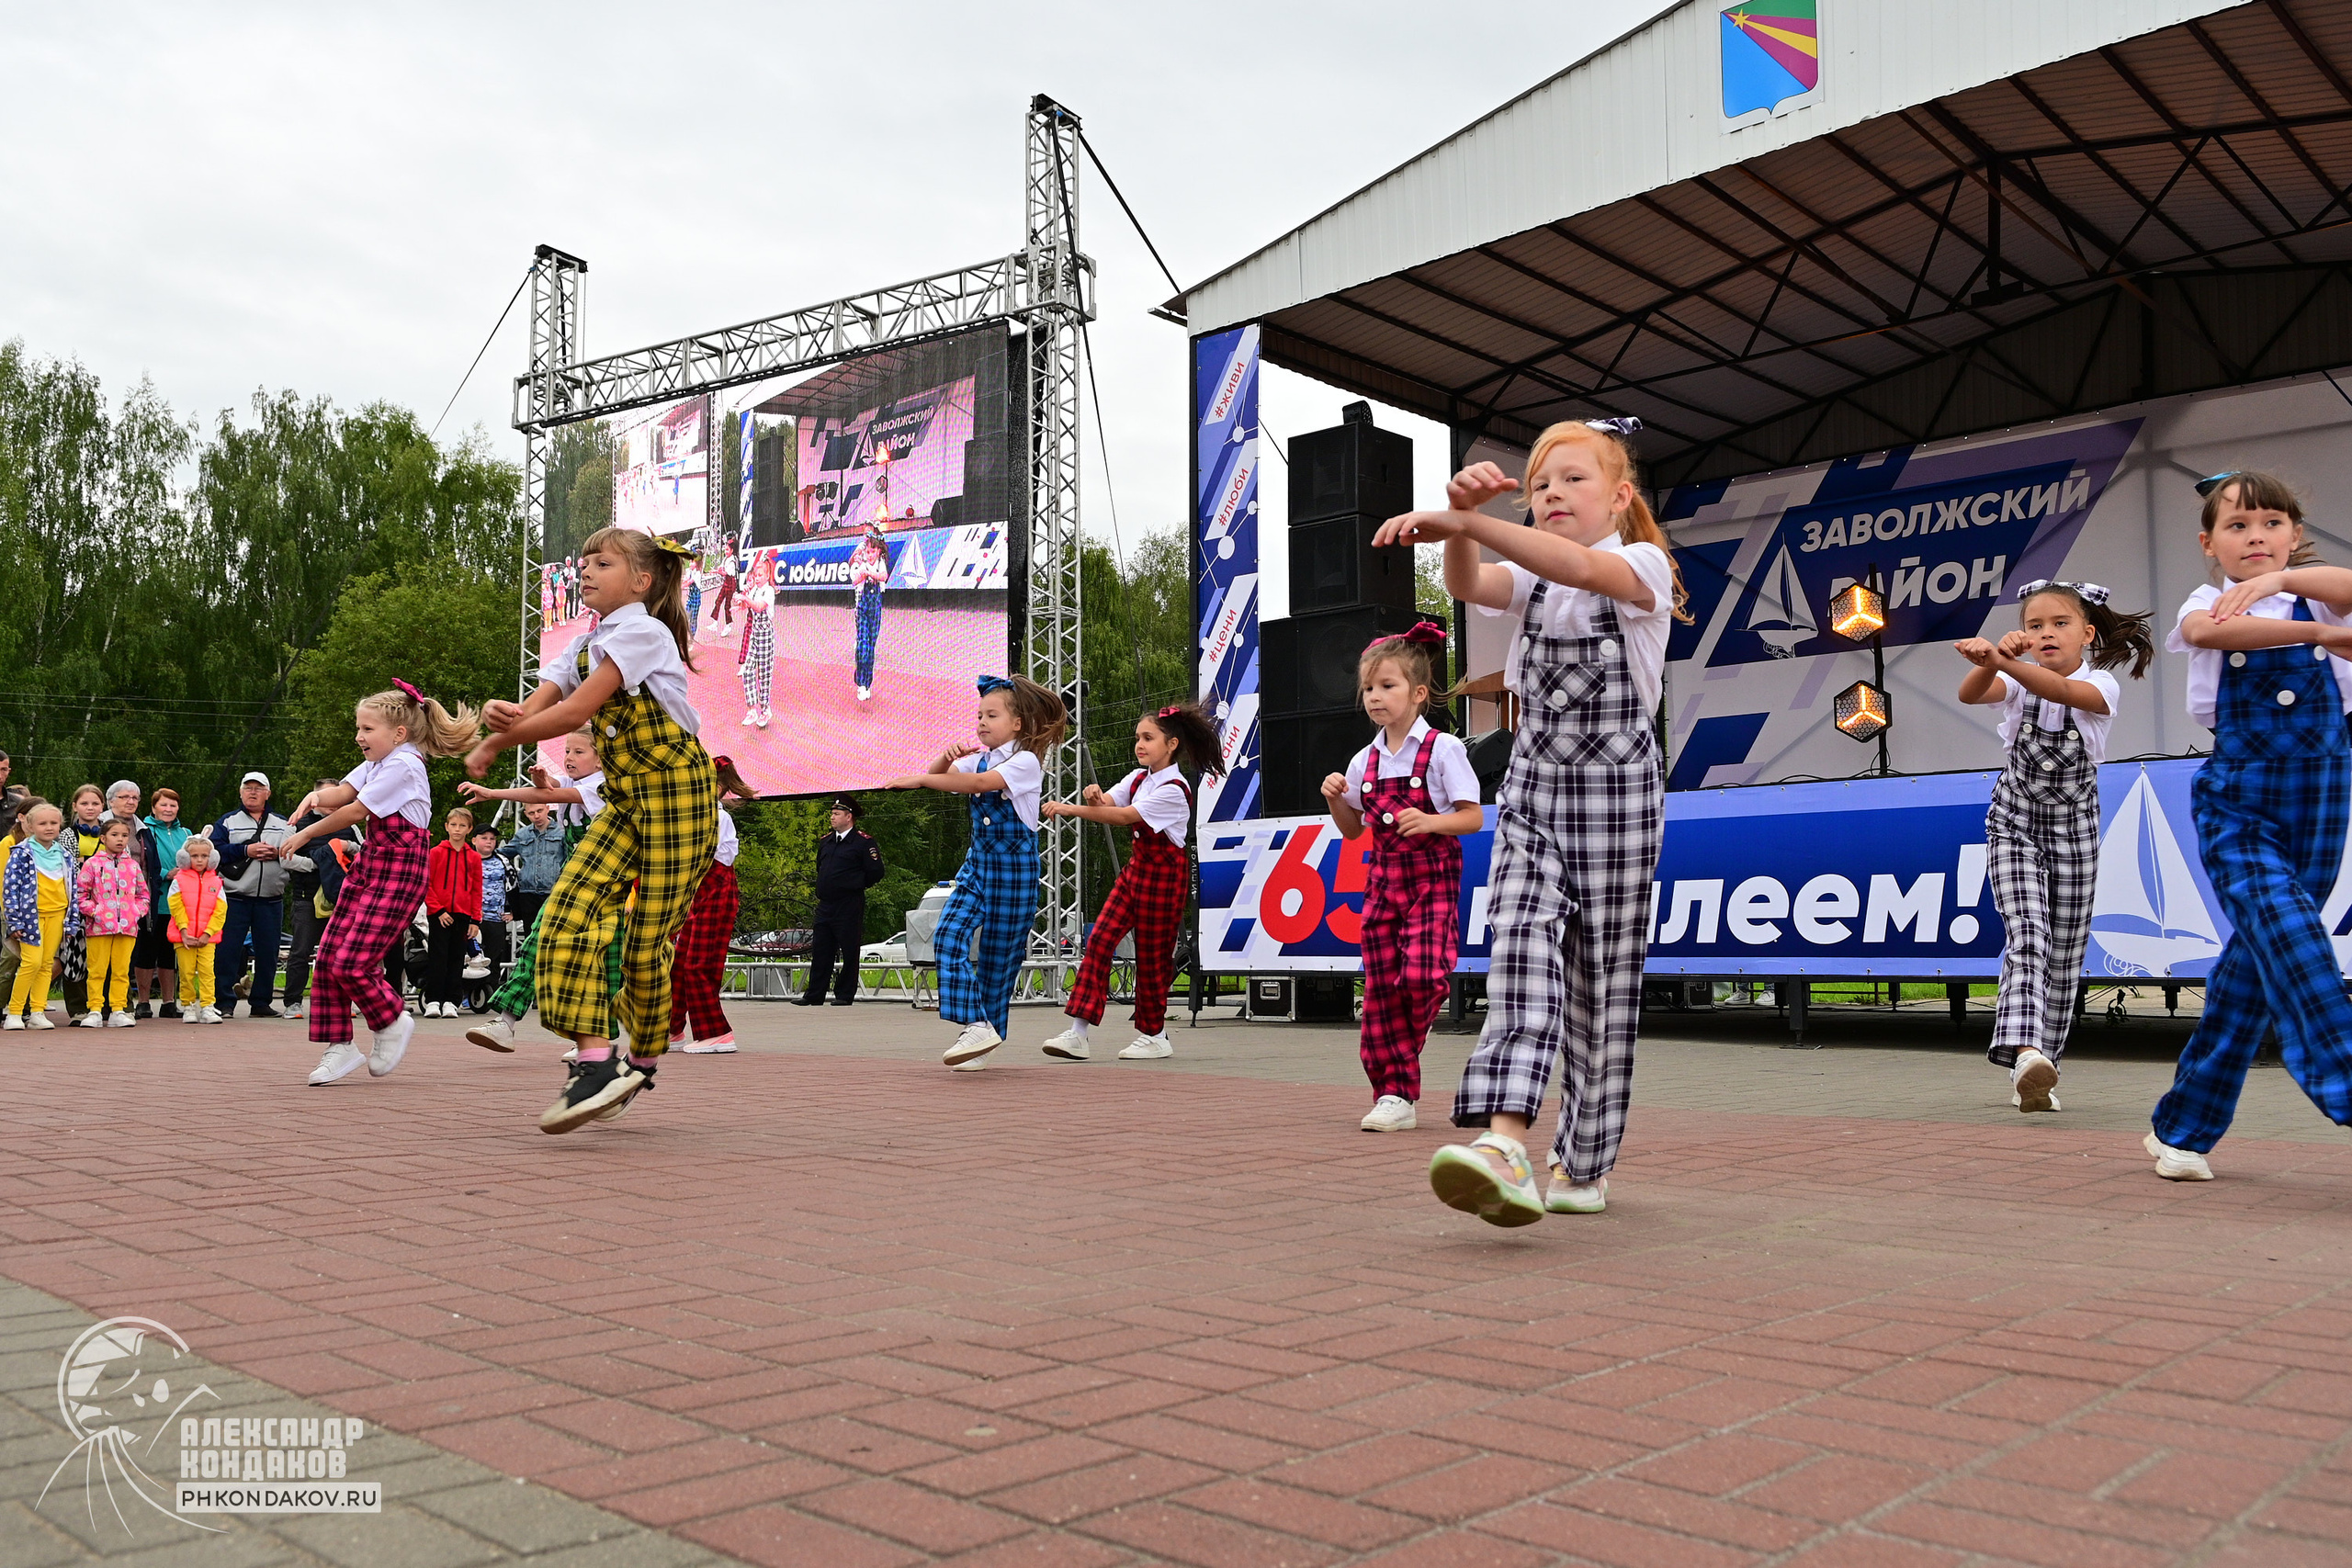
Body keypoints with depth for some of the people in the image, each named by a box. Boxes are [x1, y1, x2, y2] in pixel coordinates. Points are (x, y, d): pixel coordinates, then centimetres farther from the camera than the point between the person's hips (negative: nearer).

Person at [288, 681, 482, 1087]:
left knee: (352, 963, -14)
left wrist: (304, 835, -5)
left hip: (399, 873, -9)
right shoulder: (377, 763, 14)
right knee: (327, 958, 4)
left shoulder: (403, 765, -16)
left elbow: (356, 812, -15)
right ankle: (338, 1046, 13)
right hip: (368, 863, 9)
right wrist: (316, 796, -22)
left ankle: (392, 1023, 12)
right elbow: (343, 792, 1)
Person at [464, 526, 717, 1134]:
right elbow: (536, 704, 1)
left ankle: (642, 1064, 11)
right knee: (570, 907, -12)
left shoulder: (643, 632, -10)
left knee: (648, 936, -6)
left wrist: (495, 743, -9)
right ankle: (596, 1061, -14)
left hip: (675, 789, -8)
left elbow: (575, 712, -18)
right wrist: (502, 716, -23)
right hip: (626, 798, 8)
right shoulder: (586, 646, 16)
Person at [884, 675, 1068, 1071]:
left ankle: (987, 1029, 8)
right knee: (948, 935, -13)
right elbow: (939, 776, 6)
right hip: (978, 860, 6)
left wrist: (920, 780, -30)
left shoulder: (1026, 761, -12)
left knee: (999, 951, 0)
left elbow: (979, 784, -28)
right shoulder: (979, 758, 11)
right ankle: (976, 1026, -13)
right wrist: (945, 757, -15)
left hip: (1014, 865, -6)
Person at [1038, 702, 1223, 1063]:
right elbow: (1105, 805, -3)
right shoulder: (1138, 778, 9)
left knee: (1152, 953, 1)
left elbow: (1124, 816, -27)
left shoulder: (1173, 790, -18)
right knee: (1100, 939, -5)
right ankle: (1078, 1033, -8)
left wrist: (1071, 809, -31)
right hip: (1135, 868, 8)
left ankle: (1154, 1035, 19)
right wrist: (1094, 798, -28)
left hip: (1164, 874, -8)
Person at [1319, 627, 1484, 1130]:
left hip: (1432, 878, -5)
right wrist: (1336, 799, -2)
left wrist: (1430, 821, -24)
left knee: (1420, 975, -21)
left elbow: (1474, 818, -7)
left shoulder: (1441, 750, -5)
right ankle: (1396, 1094, 8)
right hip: (1383, 878, 5)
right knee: (1380, 989, 1)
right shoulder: (1366, 761, 10)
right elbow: (1352, 829, 17)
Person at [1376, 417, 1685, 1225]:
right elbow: (1469, 584, -11)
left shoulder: (1643, 568, -3)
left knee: (1602, 977, 2)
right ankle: (1505, 1142, -31)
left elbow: (1578, 566, -27)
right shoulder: (1531, 577, 12)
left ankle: (1584, 1165, 13)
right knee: (1522, 945, -17)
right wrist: (1463, 514, -33)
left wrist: (1458, 520, -38)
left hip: (1616, 794, -3)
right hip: (1532, 791, 4)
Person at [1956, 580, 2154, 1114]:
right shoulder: (2016, 680, -8)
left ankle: (2036, 1071, 14)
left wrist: (2002, 661, -56)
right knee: (2027, 934, -21)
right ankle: (2026, 1053, -39)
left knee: (2065, 952, 4)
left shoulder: (2100, 684, -13)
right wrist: (1990, 661, -55)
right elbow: (1971, 693, -32)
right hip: (2014, 824, -1)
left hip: (2073, 828, 1)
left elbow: (2060, 690, -38)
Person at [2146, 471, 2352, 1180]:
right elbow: (2212, 630, -22)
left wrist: (2282, 578, -26)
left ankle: (2184, 1127, 16)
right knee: (2287, 936, -24)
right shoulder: (2208, 604, 3)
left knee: (2257, 955, 6)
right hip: (2236, 802, -2)